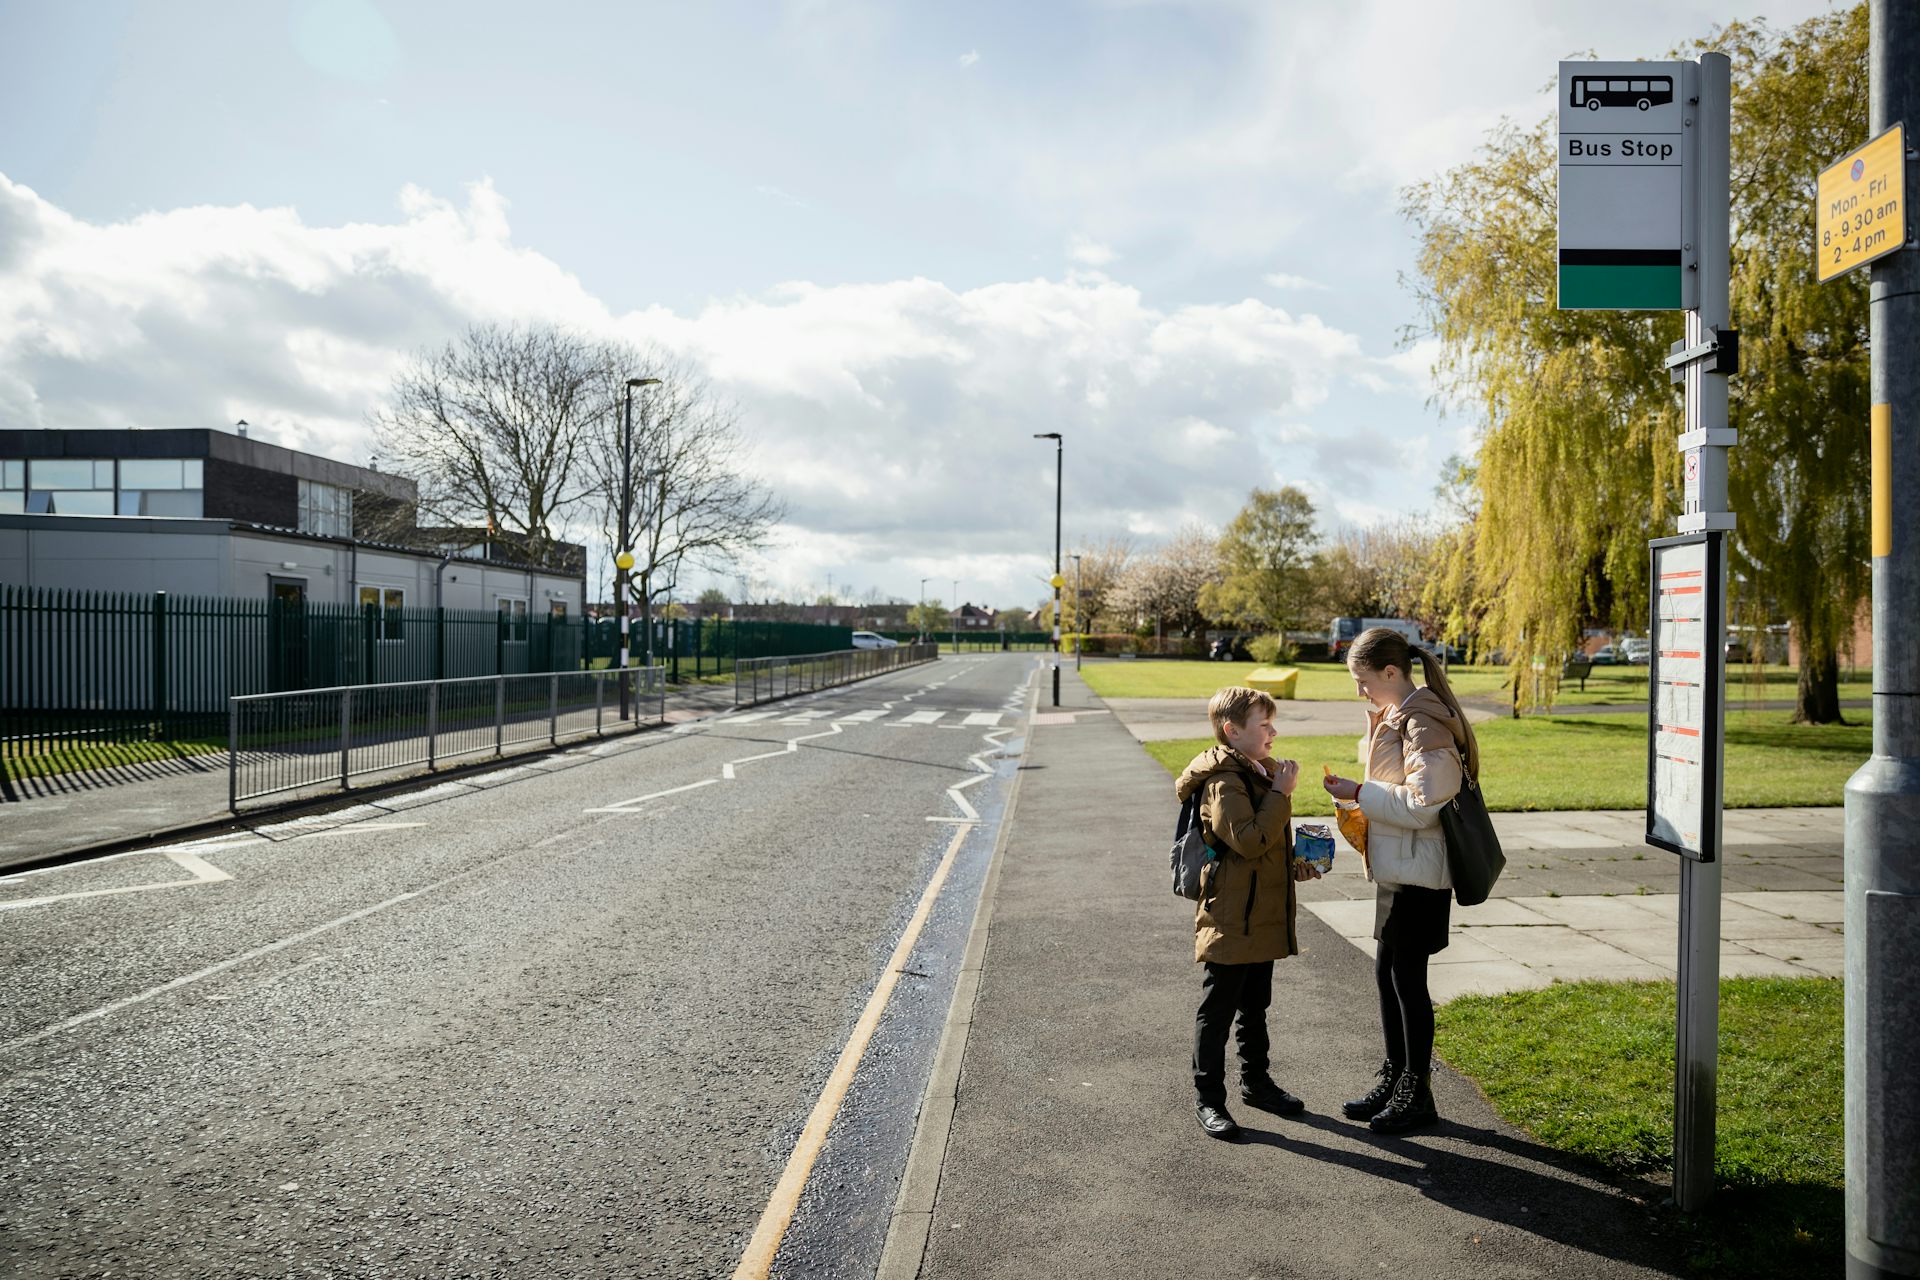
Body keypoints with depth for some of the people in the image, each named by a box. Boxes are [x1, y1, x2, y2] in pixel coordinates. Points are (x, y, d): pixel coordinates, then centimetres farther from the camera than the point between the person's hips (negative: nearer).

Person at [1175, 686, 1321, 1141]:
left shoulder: (1261, 773, 12)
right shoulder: (1224, 783, -19)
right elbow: (1249, 840, -29)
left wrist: (1294, 867, 9)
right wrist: (1281, 792, -24)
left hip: (1263, 916, 9)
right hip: (1230, 918, -9)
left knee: (1255, 1006, 21)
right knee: (1217, 1009, 1)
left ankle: (1256, 1082, 35)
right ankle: (1208, 1098, 10)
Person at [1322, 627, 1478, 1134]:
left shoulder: (1422, 723, -19)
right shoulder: (1396, 716, 12)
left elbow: (1422, 805, -23)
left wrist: (1360, 794, -17)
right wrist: (1361, 799, 6)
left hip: (1417, 872, -10)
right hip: (1396, 869, 10)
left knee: (1407, 977, 0)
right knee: (1387, 972, 16)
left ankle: (1417, 1093, 14)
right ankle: (1395, 1078, 29)